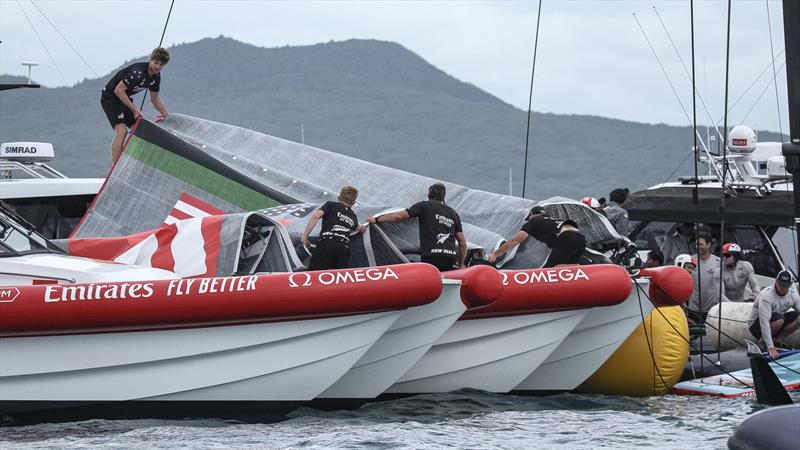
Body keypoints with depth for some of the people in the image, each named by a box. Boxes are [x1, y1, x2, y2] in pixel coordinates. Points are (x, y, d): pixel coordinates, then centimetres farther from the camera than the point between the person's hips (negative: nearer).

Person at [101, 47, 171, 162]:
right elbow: (118, 90, -30)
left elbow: (155, 99, 14)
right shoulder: (138, 72, -30)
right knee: (121, 130, -24)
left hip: (124, 99, 9)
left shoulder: (156, 77, -2)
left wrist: (168, 116, 13)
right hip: (110, 97, -9)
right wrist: (134, 109, -26)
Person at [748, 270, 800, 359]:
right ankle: (763, 343, -13)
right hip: (756, 326, -6)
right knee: (779, 319, -35)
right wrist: (770, 347, -44)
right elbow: (765, 321, -36)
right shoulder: (766, 295, -28)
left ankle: (777, 341, -5)